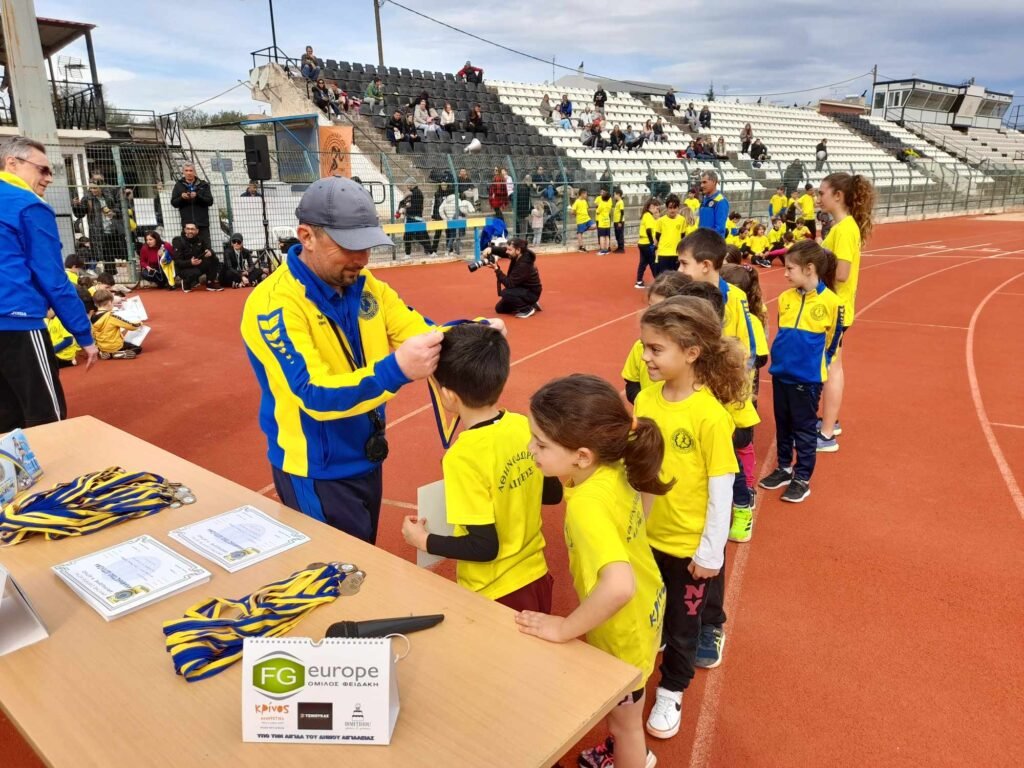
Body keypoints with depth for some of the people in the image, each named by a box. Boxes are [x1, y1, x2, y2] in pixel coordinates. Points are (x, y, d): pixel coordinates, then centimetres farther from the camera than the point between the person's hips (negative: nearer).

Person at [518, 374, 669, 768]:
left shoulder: (588, 504, -40)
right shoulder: (614, 469, -16)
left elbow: (618, 587, -51)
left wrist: (565, 628, -36)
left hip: (623, 629, -8)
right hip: (645, 606, 8)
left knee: (623, 720, 22)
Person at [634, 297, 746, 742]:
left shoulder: (710, 415, -24)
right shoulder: (645, 398, -8)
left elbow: (721, 490, -17)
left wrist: (710, 552, -12)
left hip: (690, 543, -4)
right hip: (646, 534, 4)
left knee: (683, 622, 18)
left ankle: (671, 692, 42)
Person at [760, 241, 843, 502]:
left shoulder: (831, 302, -13)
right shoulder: (785, 298, 0)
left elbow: (833, 341, -2)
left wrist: (815, 363, 5)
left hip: (808, 378, -5)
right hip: (780, 374, 5)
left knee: (804, 430, 7)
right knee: (783, 426, 17)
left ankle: (802, 479, 19)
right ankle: (784, 468, 33)